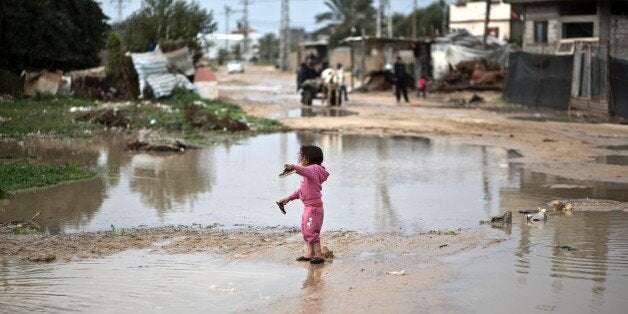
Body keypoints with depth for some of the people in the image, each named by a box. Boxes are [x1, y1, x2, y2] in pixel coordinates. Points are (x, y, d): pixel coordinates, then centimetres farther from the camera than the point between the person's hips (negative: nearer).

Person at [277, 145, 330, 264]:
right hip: (307, 207, 11)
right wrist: (288, 198, 21)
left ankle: (319, 254, -8)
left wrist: (294, 167, -57)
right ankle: (310, 253, 21)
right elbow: (301, 190, 26)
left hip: (314, 207, -11)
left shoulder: (313, 169, -13)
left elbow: (305, 171, -40)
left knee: (311, 231, -11)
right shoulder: (310, 171, 20)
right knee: (305, 231, 15)